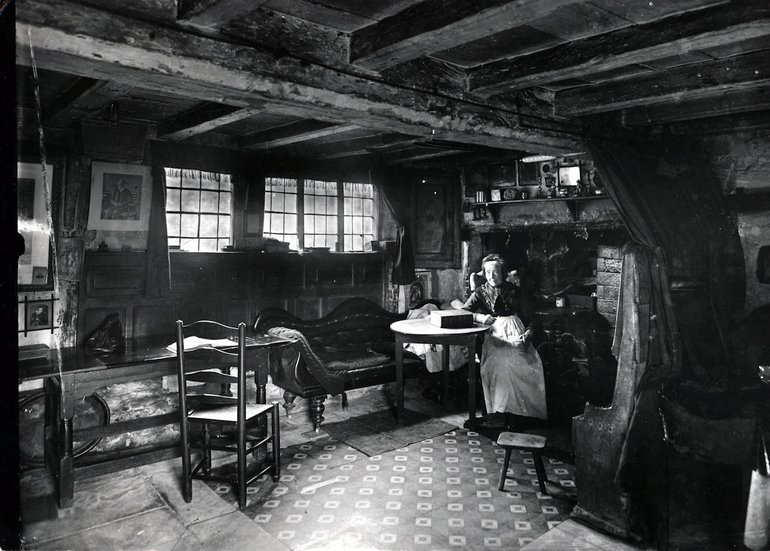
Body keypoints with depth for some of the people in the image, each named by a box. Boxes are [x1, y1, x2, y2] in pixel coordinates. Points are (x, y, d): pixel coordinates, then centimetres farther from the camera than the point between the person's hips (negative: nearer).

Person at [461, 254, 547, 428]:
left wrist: (528, 332, -3)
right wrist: (479, 317, -17)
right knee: (502, 362, -33)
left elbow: (529, 316, 17)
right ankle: (499, 412, -26)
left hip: (516, 334, 2)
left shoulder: (514, 291, 19)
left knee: (532, 363, -27)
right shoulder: (480, 292, 14)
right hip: (493, 335, -2)